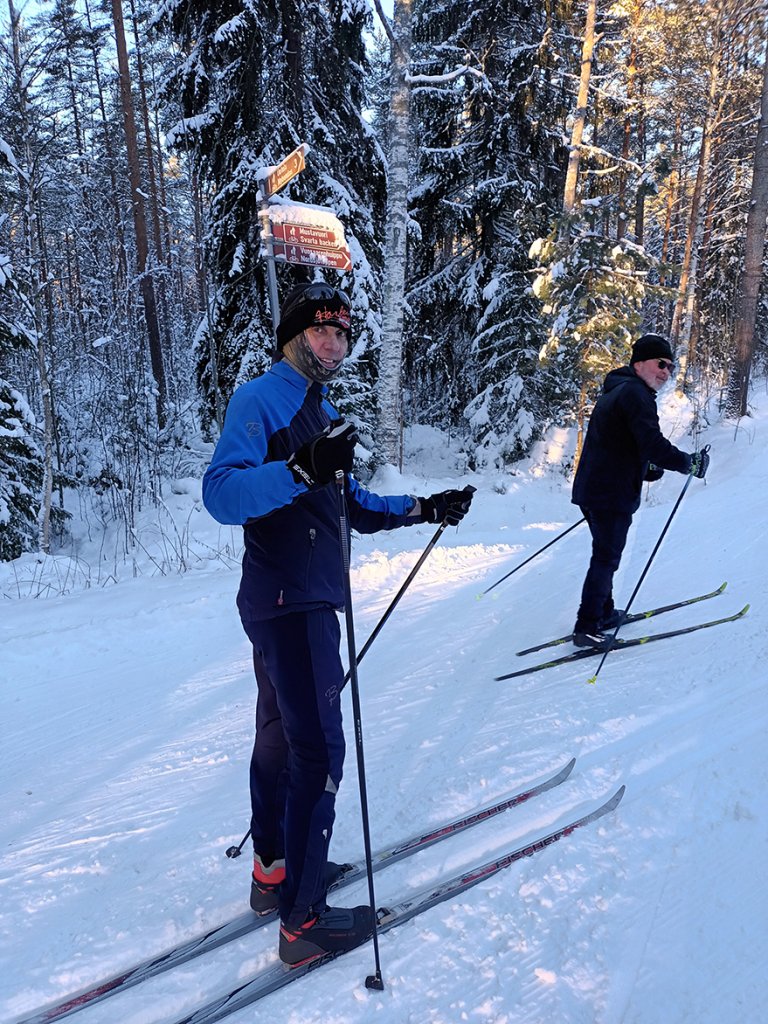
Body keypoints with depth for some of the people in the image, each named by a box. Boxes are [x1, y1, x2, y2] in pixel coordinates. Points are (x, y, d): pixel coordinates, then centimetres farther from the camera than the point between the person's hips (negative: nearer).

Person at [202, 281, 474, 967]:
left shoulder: (320, 412, 18)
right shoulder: (259, 399, -10)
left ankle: (273, 871, 34)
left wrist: (423, 510, 13)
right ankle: (303, 919, 5)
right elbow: (221, 493, -24)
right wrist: (300, 469, -38)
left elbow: (351, 505, 22)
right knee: (318, 748, -7)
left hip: (306, 601, 10)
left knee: (282, 736, 18)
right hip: (289, 601, -10)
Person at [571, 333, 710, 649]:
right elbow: (653, 444, -25)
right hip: (612, 495, -10)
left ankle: (604, 613, 33)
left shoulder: (614, 392, 20)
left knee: (605, 555, 21)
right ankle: (587, 628, 2)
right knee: (606, 559, -3)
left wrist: (648, 468, 16)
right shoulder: (635, 393, -13)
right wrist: (690, 463, -13)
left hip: (591, 490, 10)